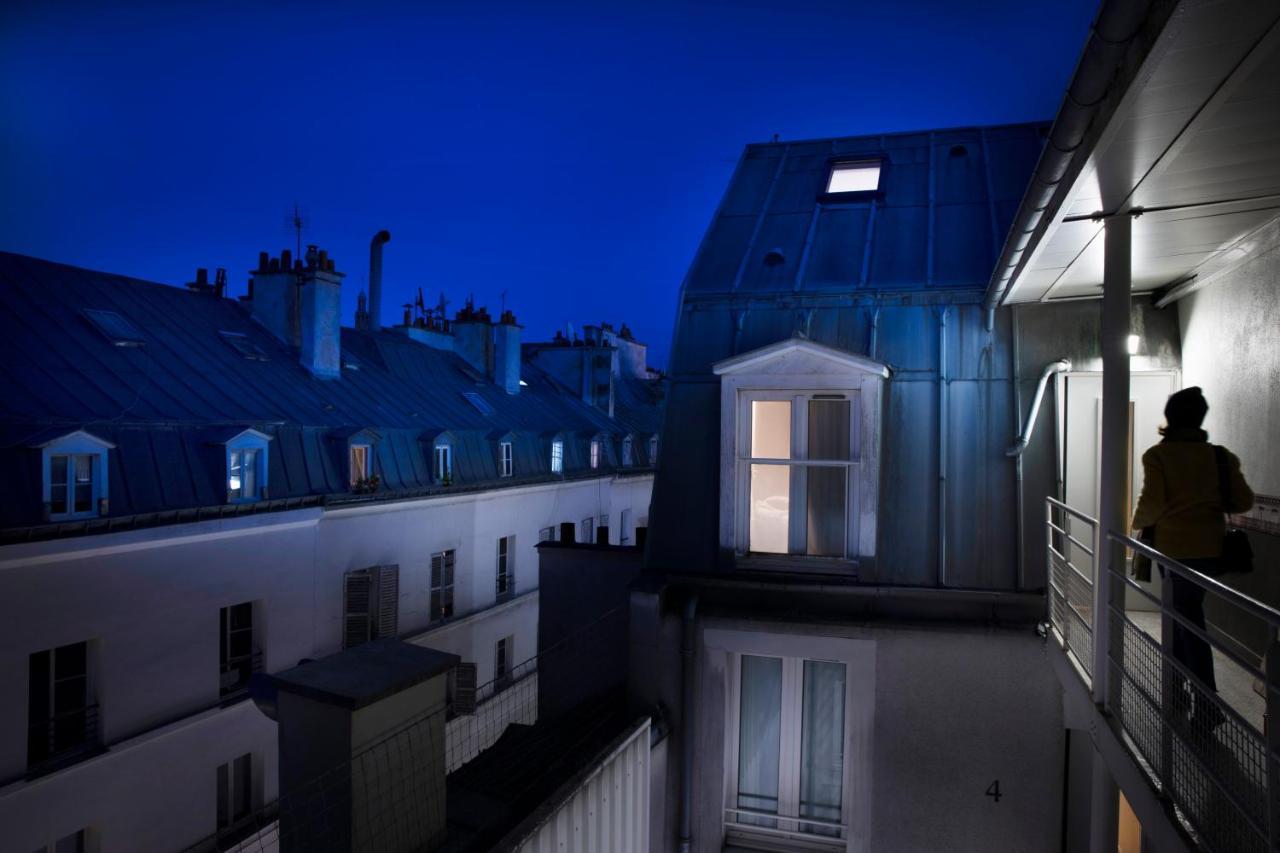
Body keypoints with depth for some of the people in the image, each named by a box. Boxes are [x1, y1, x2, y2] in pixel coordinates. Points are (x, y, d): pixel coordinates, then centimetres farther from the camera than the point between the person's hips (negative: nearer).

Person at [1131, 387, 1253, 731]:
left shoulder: (1158, 455, -8)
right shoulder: (1220, 456, 3)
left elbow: (1152, 504, -15)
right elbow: (1243, 501, 2)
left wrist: (1138, 522, 4)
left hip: (1174, 547, -5)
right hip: (1211, 547, 5)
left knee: (1187, 622, 1)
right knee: (1183, 615, 17)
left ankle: (1208, 704, -3)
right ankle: (1175, 688, 28)